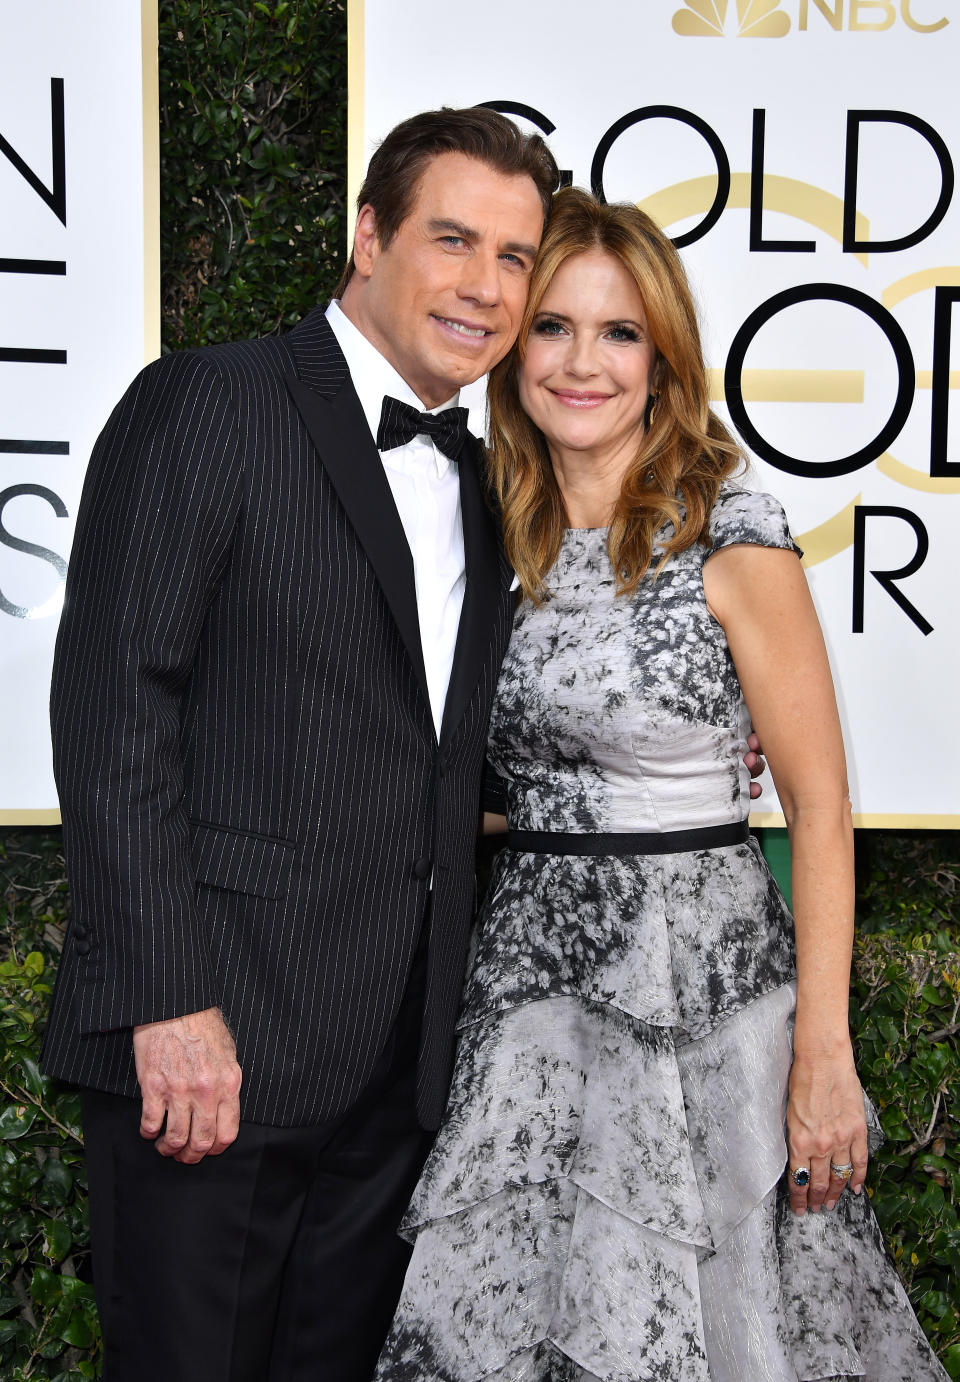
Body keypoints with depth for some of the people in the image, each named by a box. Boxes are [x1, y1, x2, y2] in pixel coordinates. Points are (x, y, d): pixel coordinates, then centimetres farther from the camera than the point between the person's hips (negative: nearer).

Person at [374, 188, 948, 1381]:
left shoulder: (730, 535, -10)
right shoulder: (504, 537, 6)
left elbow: (820, 805, -10)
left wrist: (823, 1054, -13)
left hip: (699, 980, -5)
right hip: (528, 971, 5)